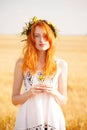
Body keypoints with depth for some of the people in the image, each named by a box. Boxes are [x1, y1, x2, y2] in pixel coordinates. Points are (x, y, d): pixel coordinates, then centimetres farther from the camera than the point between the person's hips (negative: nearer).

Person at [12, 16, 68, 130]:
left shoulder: (61, 64, 0)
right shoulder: (21, 63, -3)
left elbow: (63, 101, 5)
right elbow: (14, 99, 2)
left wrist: (54, 92, -14)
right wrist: (30, 93, -16)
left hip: (52, 119, 1)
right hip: (28, 119, -1)